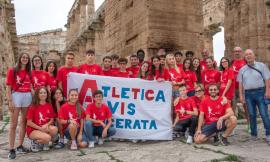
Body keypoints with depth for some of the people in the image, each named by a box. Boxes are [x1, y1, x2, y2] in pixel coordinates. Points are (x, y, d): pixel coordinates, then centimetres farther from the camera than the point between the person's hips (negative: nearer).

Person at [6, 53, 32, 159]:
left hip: (27, 96, 5)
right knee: (13, 124, -4)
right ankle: (11, 150, -1)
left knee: (24, 122, 9)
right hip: (16, 96, -5)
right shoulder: (12, 71, -2)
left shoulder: (29, 72, 12)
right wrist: (10, 101, -14)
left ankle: (20, 146, 19)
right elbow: (8, 88, -6)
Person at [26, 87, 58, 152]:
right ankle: (35, 142, 0)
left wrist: (46, 125, -16)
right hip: (33, 130, -4)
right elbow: (29, 123, -10)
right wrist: (40, 128, -17)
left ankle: (45, 143, -1)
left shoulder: (49, 106, 4)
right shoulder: (33, 107, -8)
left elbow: (52, 120, 5)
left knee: (54, 129, -29)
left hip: (46, 128, 5)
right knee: (47, 137, -32)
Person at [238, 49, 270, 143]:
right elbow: (240, 83, 10)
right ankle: (254, 134, 15)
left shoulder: (261, 66, 4)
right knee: (252, 115, 7)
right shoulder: (242, 69, 11)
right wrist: (241, 95, 4)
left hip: (260, 92, -3)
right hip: (248, 94, 3)